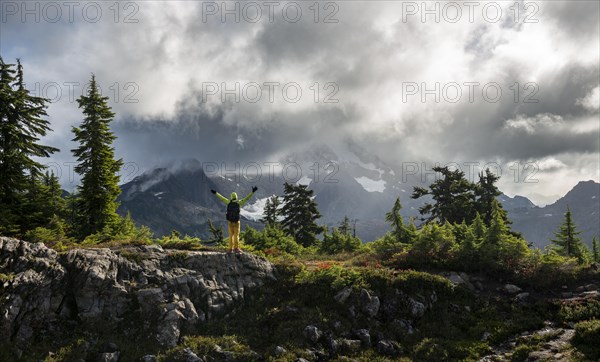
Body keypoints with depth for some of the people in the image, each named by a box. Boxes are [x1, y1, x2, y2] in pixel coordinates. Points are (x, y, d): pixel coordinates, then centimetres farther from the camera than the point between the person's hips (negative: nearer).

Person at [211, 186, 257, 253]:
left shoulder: (229, 202, -3)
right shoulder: (239, 202, -9)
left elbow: (221, 198, 10)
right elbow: (247, 198, -8)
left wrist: (215, 193, 23)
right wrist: (253, 192, -5)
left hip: (229, 221, 2)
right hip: (236, 221, -2)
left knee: (231, 235, 9)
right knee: (236, 235, 0)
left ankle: (231, 249, 7)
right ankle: (236, 248, -6)